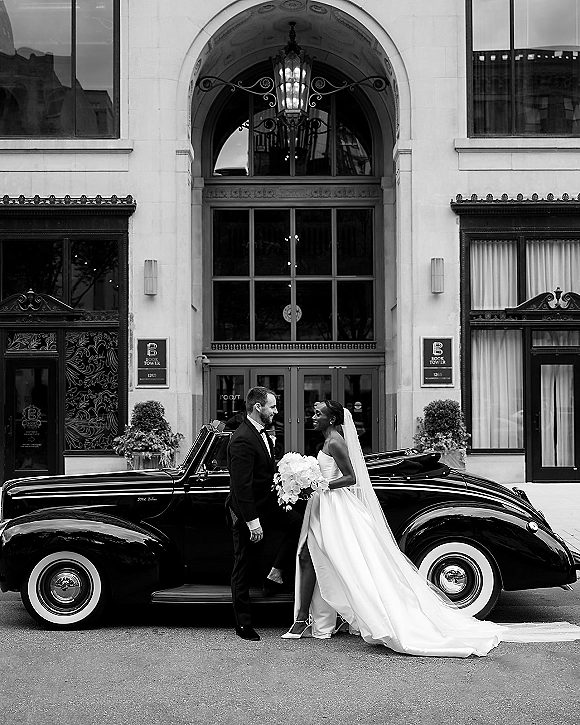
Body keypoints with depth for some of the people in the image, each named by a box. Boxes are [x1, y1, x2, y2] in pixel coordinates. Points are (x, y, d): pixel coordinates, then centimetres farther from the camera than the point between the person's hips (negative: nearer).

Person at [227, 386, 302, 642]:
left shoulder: (262, 433, 6)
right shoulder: (242, 440, -24)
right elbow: (241, 485, -27)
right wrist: (252, 521, -27)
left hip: (267, 505, 9)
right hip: (247, 512, -9)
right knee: (243, 568, 2)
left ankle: (275, 574, 10)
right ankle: (243, 625, 12)